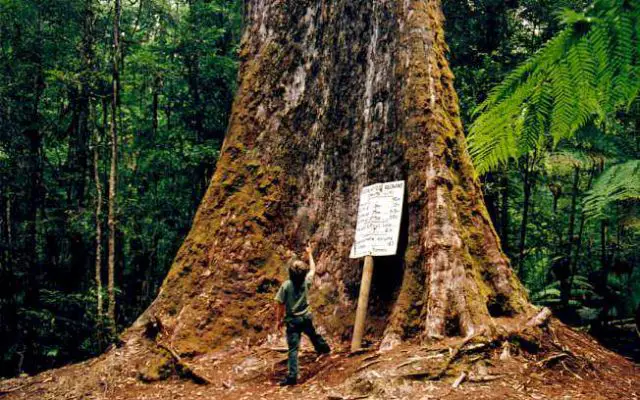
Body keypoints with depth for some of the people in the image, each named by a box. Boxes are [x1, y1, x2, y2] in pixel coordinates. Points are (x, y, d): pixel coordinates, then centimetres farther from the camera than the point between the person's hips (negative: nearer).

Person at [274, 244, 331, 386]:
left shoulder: (286, 286, -18)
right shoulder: (306, 282, -9)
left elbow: (280, 305, -13)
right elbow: (313, 269, 12)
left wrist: (278, 321, 0)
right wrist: (310, 254, 25)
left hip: (292, 321, -3)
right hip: (306, 318, 3)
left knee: (293, 349, -4)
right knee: (314, 335, 32)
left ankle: (292, 376, -10)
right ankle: (324, 348, 60)